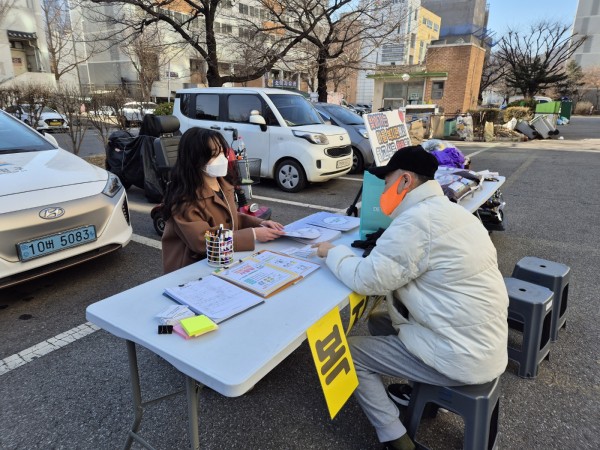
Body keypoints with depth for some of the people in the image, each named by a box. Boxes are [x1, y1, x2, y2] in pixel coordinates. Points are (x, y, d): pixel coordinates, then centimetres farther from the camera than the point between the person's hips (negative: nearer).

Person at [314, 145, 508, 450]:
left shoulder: (417, 219, -23)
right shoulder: (450, 211, 8)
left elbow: (368, 280, -22)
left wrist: (332, 252, -6)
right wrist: (384, 243, 5)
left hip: (462, 357, -9)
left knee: (348, 352, 1)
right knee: (378, 321, 21)